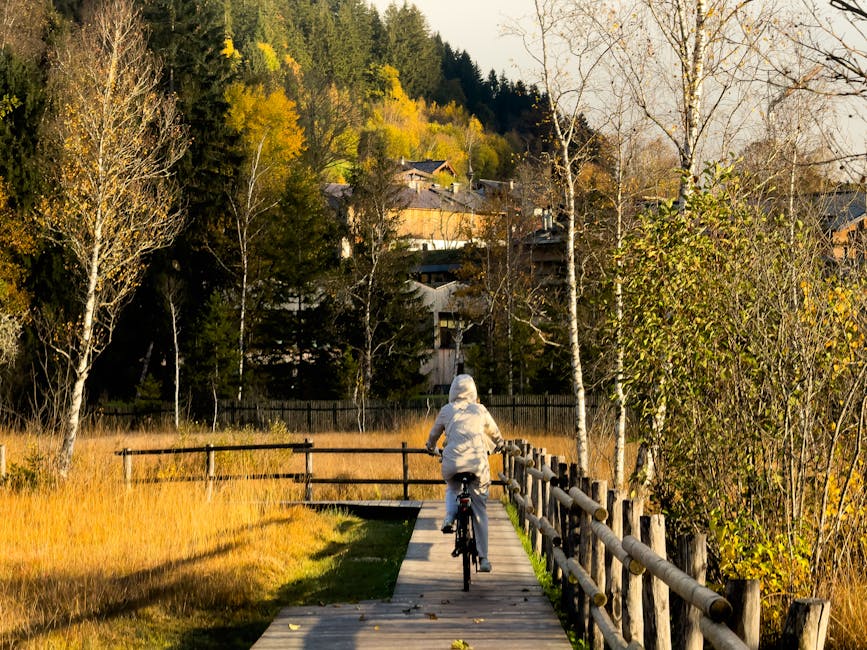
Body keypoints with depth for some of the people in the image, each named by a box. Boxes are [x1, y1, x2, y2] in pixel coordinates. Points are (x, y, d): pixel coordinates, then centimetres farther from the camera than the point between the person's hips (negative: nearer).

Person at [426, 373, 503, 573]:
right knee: (480, 511, 7)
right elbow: (495, 433, 27)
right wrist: (497, 445, 50)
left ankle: (449, 517, 6)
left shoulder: (446, 411, 9)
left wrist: (431, 448, 46)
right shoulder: (480, 410, 11)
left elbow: (433, 434, 23)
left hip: (452, 462, 0)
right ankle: (483, 558, 3)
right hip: (478, 462, 0)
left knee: (452, 488, 35)